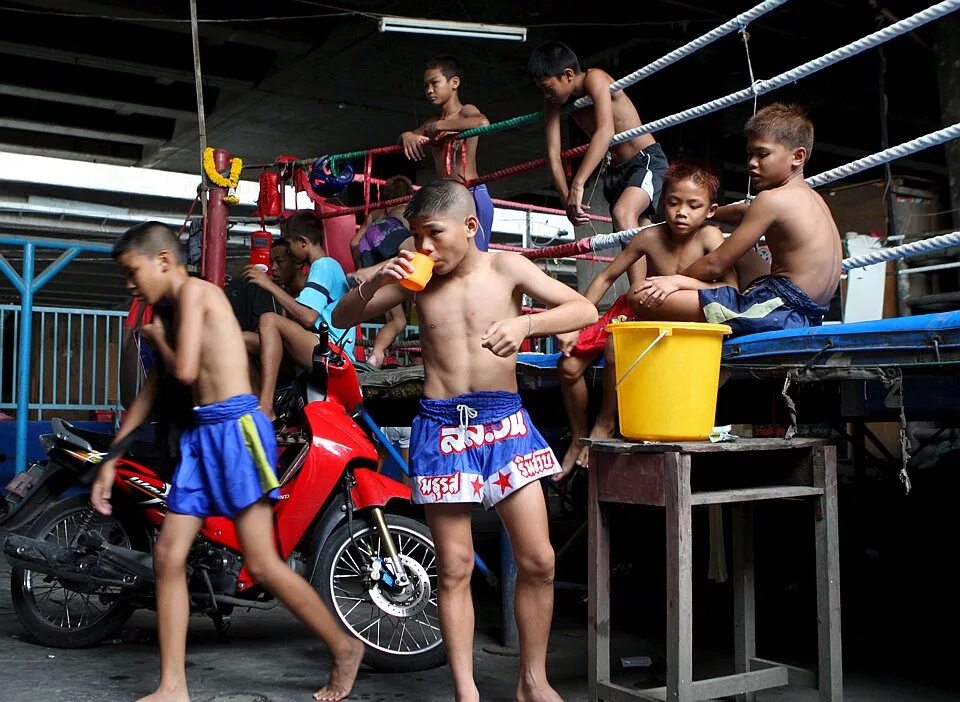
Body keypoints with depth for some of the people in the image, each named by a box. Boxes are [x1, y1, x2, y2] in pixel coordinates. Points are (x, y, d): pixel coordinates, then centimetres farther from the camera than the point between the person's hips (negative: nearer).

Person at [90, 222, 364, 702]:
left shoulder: (194, 291, -6)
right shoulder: (174, 315, 20)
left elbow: (185, 371, -17)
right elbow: (149, 394, 24)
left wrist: (156, 338, 4)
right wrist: (109, 461, 23)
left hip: (235, 426, -9)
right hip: (200, 433, 10)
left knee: (262, 564, -9)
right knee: (168, 556, 4)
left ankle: (344, 647, 9)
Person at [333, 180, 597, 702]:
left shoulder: (506, 268, -1)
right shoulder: (415, 279, 4)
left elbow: (585, 310, -7)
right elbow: (342, 318, 7)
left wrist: (526, 323, -24)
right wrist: (375, 283, -13)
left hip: (504, 421, 0)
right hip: (441, 425, 0)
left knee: (538, 560, 0)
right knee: (454, 569, 3)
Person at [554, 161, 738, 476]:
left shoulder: (709, 237, -21)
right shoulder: (650, 237, -16)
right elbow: (606, 278, -6)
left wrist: (680, 281, -41)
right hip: (633, 310, 4)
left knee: (615, 347, -33)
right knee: (569, 365, -8)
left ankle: (604, 426, -9)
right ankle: (578, 439, 15)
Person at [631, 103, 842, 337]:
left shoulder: (772, 199, -10)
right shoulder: (812, 197, 18)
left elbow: (715, 264, -7)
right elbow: (746, 213, 37)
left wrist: (675, 281, 5)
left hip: (774, 313, -10)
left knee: (642, 298, -16)